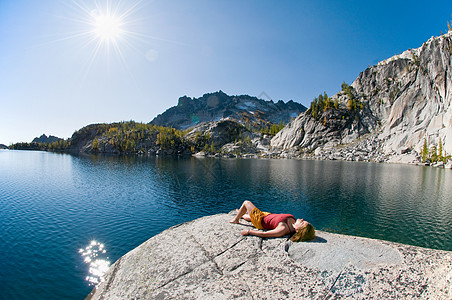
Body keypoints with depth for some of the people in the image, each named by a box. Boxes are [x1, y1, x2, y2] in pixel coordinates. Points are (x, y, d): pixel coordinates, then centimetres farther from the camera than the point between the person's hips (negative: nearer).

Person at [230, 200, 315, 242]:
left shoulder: (283, 230, -44)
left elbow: (264, 234, -38)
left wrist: (248, 231, -29)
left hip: (261, 220, -6)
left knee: (246, 203, 12)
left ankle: (236, 219, 40)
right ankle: (242, 215, 73)